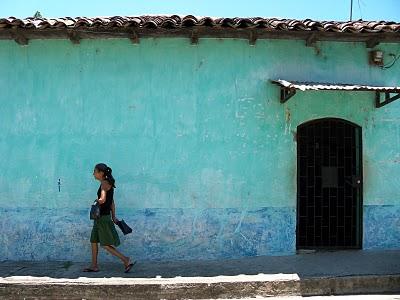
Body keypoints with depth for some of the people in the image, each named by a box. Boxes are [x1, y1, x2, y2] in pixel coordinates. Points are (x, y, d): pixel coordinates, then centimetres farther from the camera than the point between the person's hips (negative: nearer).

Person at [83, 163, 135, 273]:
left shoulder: (104, 184, -16)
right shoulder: (108, 184, 12)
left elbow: (102, 199, -32)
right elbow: (112, 202, 16)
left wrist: (97, 202, -11)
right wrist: (113, 217, 20)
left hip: (103, 217, -10)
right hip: (100, 217, 10)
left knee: (106, 245, -3)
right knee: (93, 241, 16)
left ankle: (127, 261, 1)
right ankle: (94, 266, 26)